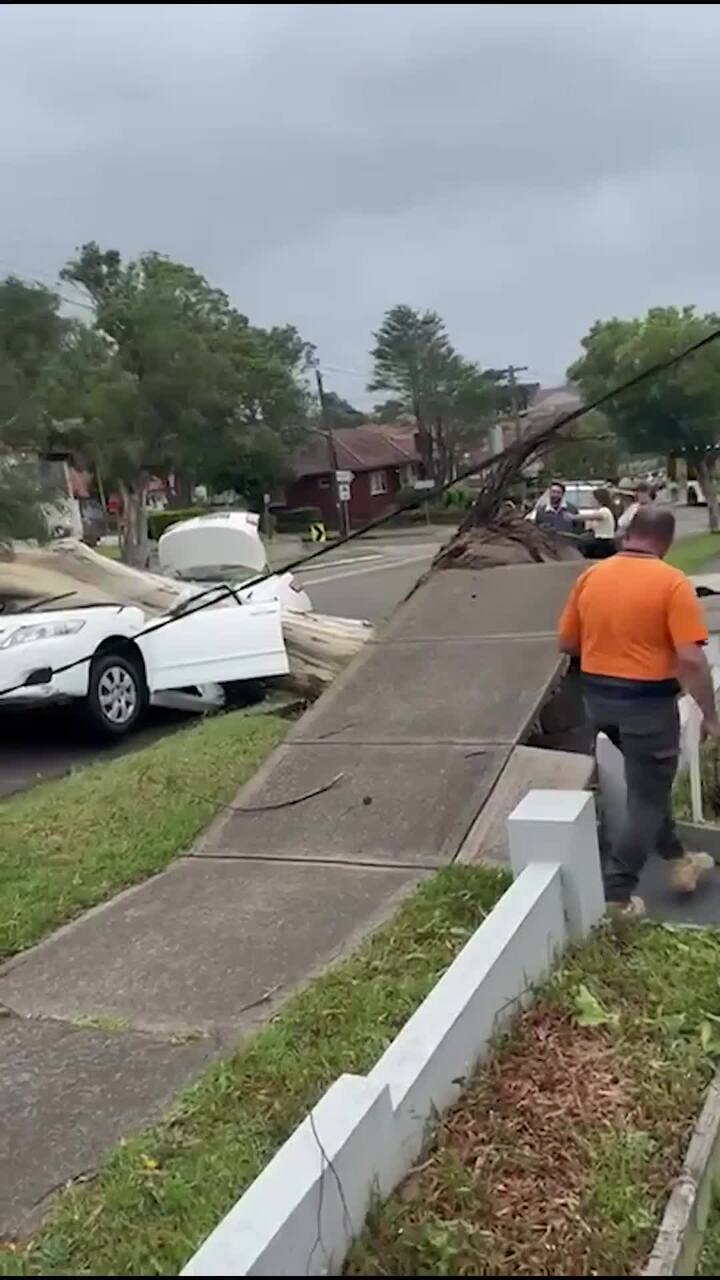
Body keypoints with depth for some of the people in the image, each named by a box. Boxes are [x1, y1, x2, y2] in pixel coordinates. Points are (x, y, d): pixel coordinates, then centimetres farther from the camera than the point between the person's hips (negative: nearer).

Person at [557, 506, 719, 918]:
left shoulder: (591, 577, 1)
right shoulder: (672, 583, -15)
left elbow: (567, 643, 8)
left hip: (598, 698, 6)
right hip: (648, 702, -6)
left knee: (649, 781, 25)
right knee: (648, 796, 8)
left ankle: (678, 860, 38)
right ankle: (617, 894, 10)